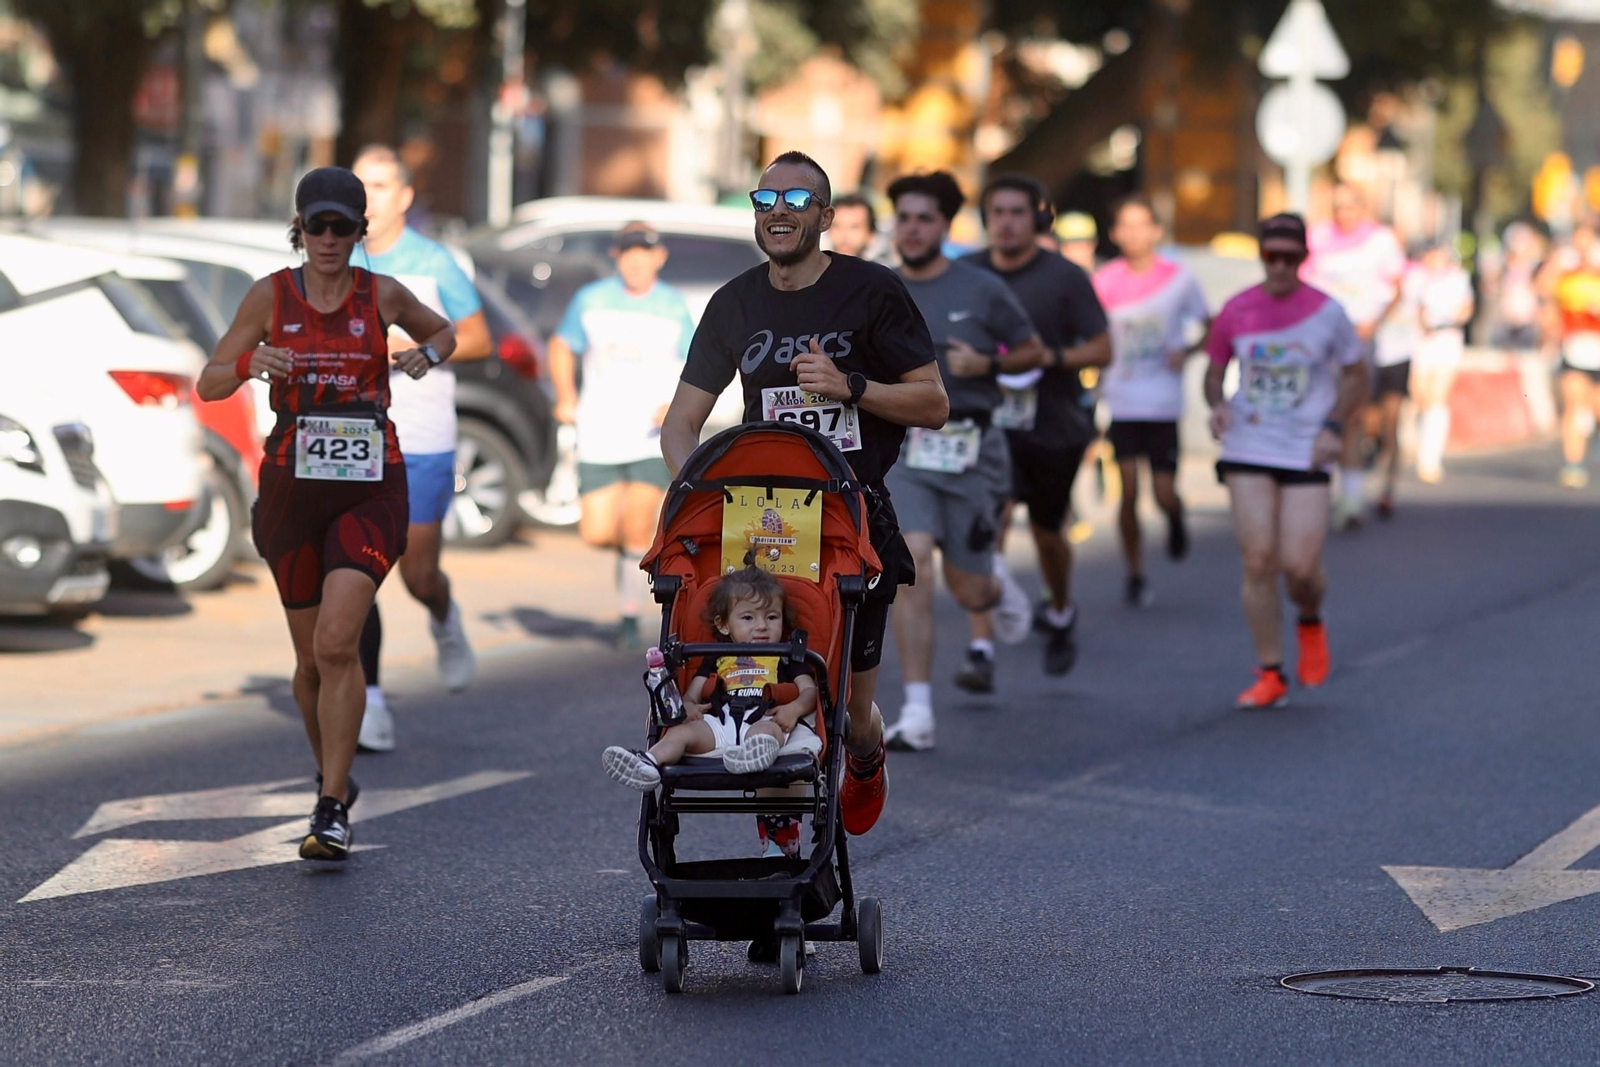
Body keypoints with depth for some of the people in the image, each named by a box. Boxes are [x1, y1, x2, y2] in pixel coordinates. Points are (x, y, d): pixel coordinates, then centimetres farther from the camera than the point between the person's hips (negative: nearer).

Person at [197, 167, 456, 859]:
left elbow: (445, 332, 21)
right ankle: (333, 776, 35)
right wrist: (249, 366, -18)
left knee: (337, 644, -17)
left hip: (370, 486, -2)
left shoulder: (382, 296, 1)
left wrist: (427, 356, -2)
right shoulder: (271, 296, 2)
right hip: (292, 485, 2)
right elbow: (208, 384, 4)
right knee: (311, 657, 10)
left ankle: (332, 812, -15)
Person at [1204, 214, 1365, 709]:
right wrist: (1217, 404, -5)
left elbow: (1356, 375, 9)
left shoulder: (1327, 312, -1)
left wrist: (1334, 427, -6)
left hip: (1306, 455, -1)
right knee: (1258, 561, -6)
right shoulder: (1236, 312, 3)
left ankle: (1311, 621, 27)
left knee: (1300, 566, -9)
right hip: (1248, 451, 1)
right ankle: (1270, 675, 4)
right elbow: (1214, 370, 17)